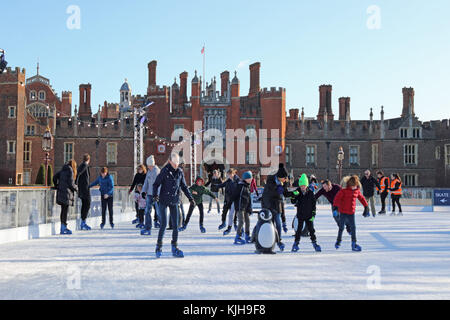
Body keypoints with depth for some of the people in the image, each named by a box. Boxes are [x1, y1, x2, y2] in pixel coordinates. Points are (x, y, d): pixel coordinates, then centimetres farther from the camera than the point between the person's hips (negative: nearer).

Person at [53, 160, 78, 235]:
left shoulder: (62, 170, 14)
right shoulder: (70, 171, -8)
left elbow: (55, 177, 15)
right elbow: (71, 183, -11)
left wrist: (57, 186, 24)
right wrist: (76, 188, 6)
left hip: (60, 192, 8)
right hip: (66, 193, -8)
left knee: (63, 210, 12)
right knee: (65, 210, -5)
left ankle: (63, 228, 18)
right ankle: (64, 228, -6)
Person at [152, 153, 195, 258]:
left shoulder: (180, 172, 4)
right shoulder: (164, 171, -9)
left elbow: (184, 186, 13)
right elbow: (156, 184, -6)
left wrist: (190, 198, 7)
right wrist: (155, 195, -23)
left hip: (174, 202, 4)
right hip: (163, 201, -4)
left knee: (175, 225, 3)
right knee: (164, 224, -7)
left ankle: (175, 248, 12)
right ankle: (159, 246, 8)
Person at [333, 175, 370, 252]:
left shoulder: (357, 191, 4)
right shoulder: (344, 190, -11)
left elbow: (361, 198, 19)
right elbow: (337, 197, -17)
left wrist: (366, 206, 23)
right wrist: (335, 206, -29)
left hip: (351, 212, 4)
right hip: (343, 212, -4)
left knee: (353, 227, -1)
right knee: (341, 228, 5)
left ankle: (354, 244, 5)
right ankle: (338, 241, 24)